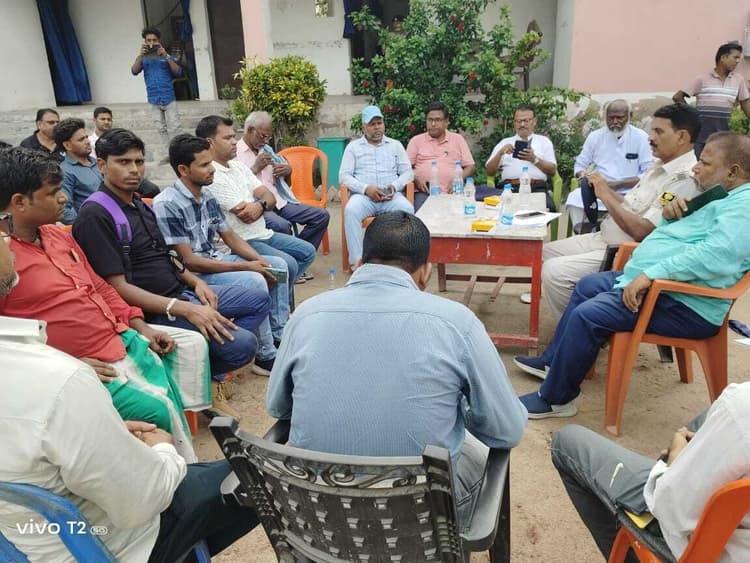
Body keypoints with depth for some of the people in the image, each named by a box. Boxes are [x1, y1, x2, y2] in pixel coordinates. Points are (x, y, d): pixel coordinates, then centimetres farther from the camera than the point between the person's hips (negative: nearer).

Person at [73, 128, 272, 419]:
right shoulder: (95, 216, -16)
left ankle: (211, 375, 10)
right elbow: (118, 287, -21)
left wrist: (194, 281, 3)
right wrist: (185, 310, -27)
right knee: (243, 343, -23)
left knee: (260, 300, 14)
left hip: (183, 293, 10)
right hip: (154, 311, -10)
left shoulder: (140, 205, 13)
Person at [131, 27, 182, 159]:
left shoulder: (166, 56, 2)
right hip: (154, 100, 3)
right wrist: (140, 55, -19)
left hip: (169, 98, -3)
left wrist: (166, 57, -19)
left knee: (173, 128, -4)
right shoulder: (143, 59, 6)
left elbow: (178, 72, -9)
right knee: (161, 129, 7)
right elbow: (134, 71, -7)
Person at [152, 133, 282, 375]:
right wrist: (246, 266, -22)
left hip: (216, 259, 9)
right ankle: (265, 357, -13)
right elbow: (188, 261, -22)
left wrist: (260, 260, -8)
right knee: (255, 282, -27)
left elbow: (230, 236, 10)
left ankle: (279, 336, 8)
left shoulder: (207, 196, 6)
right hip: (191, 274, -9)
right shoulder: (166, 205, -19)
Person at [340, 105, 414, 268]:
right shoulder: (353, 146, 15)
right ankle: (356, 260, -31)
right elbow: (344, 176, 5)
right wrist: (366, 188, -13)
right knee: (351, 210, -35)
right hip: (363, 195, -1)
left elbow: (408, 172, 13)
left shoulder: (395, 145, 20)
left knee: (407, 209, -32)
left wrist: (395, 186, -10)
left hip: (391, 196, 1)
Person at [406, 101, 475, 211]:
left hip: (451, 192, 1)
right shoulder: (416, 140, 17)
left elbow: (470, 166, 15)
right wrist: (415, 179, -8)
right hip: (424, 192, -1)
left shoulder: (458, 139, 18)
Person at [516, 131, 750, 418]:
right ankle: (552, 361, 28)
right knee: (587, 285, 20)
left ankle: (555, 399, -7)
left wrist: (651, 274, -33)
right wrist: (671, 215, 2)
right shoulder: (718, 198, 16)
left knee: (588, 314, -23)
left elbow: (718, 254, -33)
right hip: (656, 282, 12)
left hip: (686, 308, -12)